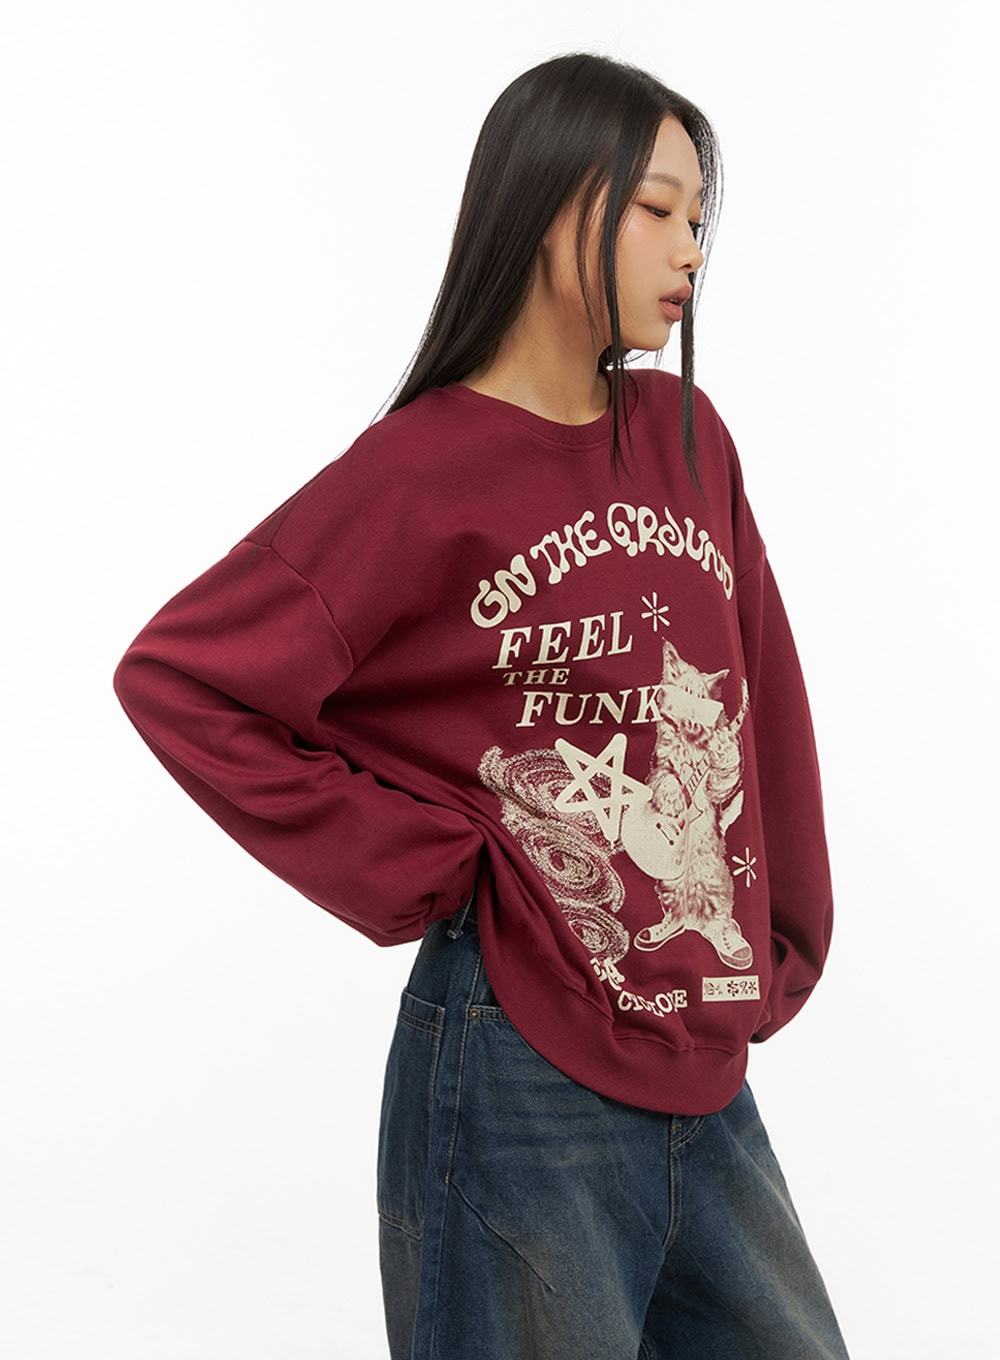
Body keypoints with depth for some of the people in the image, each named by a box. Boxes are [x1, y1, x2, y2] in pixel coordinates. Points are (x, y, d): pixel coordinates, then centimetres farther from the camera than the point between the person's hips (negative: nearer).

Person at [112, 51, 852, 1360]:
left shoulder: (685, 436, 6)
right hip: (525, 1069, -6)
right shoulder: (420, 475, -11)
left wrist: (777, 959, 11)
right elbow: (178, 678, -12)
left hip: (708, 1075, 6)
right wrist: (416, 874, -11)